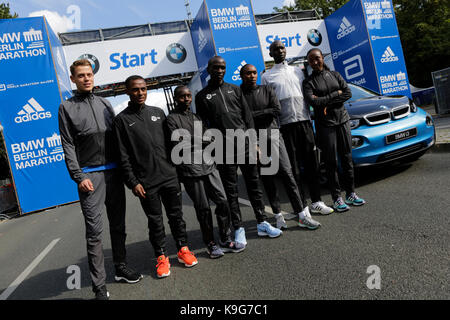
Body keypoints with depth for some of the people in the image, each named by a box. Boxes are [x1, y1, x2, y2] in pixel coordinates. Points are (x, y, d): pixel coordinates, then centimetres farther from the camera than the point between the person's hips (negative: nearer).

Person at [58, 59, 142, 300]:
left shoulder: (105, 104, 15)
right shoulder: (67, 108, 4)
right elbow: (68, 147, -2)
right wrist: (78, 177, -11)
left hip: (113, 172, 4)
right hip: (90, 175, -4)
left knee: (118, 224, 12)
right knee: (94, 231, -4)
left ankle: (121, 267, 27)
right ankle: (99, 286, 4)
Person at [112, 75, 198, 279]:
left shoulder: (158, 112, 10)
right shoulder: (122, 120, -1)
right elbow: (123, 156, -4)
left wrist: (175, 168, 11)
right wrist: (133, 182, -9)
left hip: (169, 176, 3)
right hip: (146, 182, -3)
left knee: (176, 215, 12)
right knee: (155, 221, 8)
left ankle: (183, 249, 28)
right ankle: (161, 257, 23)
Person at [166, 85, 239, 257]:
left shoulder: (196, 117, 21)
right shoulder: (172, 119, 0)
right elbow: (177, 143, -11)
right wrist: (203, 140, -5)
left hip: (208, 166, 6)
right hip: (190, 170, -5)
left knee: (223, 201, 2)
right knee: (203, 208, 1)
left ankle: (226, 240, 16)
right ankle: (210, 244, 17)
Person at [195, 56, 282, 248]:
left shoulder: (234, 89, 16)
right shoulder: (202, 96, 8)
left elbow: (247, 116, 13)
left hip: (244, 144, 3)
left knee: (254, 183, 7)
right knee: (231, 190, 2)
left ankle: (262, 223, 18)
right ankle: (238, 229, 11)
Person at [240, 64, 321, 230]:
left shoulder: (266, 90, 11)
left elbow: (277, 109, -3)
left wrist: (254, 114, -7)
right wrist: (265, 113, -9)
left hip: (274, 137, 1)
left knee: (287, 175, -4)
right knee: (268, 181, 4)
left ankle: (303, 216, 0)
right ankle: (278, 216, 14)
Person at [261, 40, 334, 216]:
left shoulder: (297, 71, 19)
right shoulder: (267, 76, 7)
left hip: (305, 121, 4)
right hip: (286, 125, -3)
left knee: (312, 162, 5)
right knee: (294, 167, -1)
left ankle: (316, 202, 16)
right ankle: (302, 205, 7)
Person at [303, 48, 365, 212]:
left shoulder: (335, 74, 12)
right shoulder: (308, 82, 0)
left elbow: (348, 93, 1)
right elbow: (312, 101, -16)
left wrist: (327, 102, -10)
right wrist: (336, 94, -9)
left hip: (342, 119, 4)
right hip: (324, 124, -4)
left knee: (347, 158, 7)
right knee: (331, 162, -2)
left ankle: (350, 193, 17)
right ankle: (337, 198, 6)